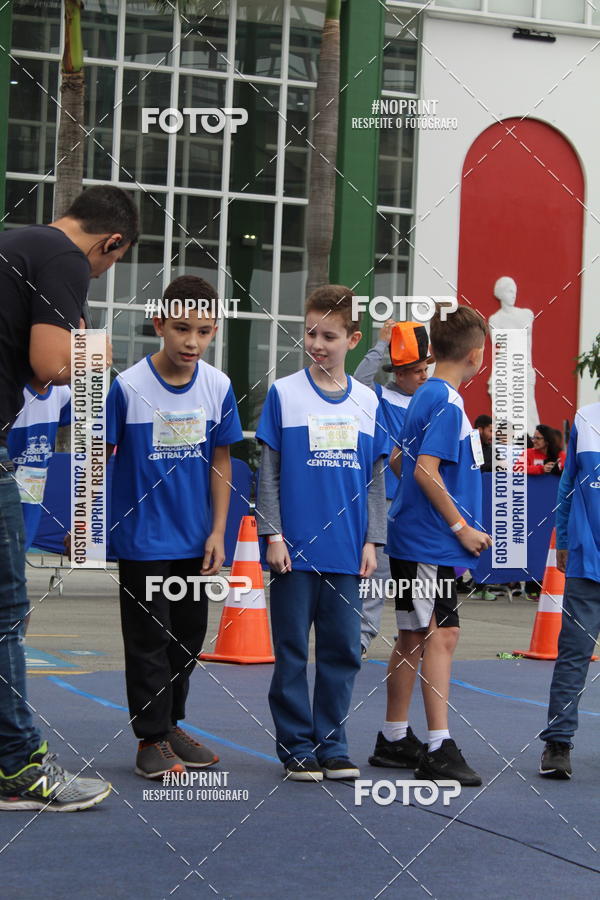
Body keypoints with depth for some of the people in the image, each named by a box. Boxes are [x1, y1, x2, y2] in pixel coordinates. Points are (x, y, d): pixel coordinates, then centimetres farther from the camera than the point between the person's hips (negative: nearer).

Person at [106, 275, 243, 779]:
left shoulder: (218, 387, -3)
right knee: (149, 640, 1)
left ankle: (171, 724, 30)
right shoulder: (129, 386, -13)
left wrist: (218, 532, 1)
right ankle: (152, 739, 12)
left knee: (188, 637, 14)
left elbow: (220, 463, 4)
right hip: (142, 540, -4)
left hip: (195, 541, 4)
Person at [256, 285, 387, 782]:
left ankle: (332, 745, 17)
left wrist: (371, 540, 5)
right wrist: (273, 535, -7)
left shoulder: (367, 401, 7)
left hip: (346, 552, 3)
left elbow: (376, 477, 11)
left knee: (343, 650, 7)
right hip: (295, 549, -3)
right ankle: (297, 747, 12)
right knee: (292, 652, 3)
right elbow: (268, 473, -1)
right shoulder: (283, 394, -1)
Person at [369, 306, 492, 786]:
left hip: (418, 542, 10)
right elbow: (425, 471, -21)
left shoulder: (428, 396, 14)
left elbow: (409, 465, 21)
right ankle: (439, 749, -12)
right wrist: (461, 527, -15)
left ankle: (395, 739, 21)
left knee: (414, 638, 14)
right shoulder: (446, 402, -14)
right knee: (441, 636, -11)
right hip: (429, 543, -10)